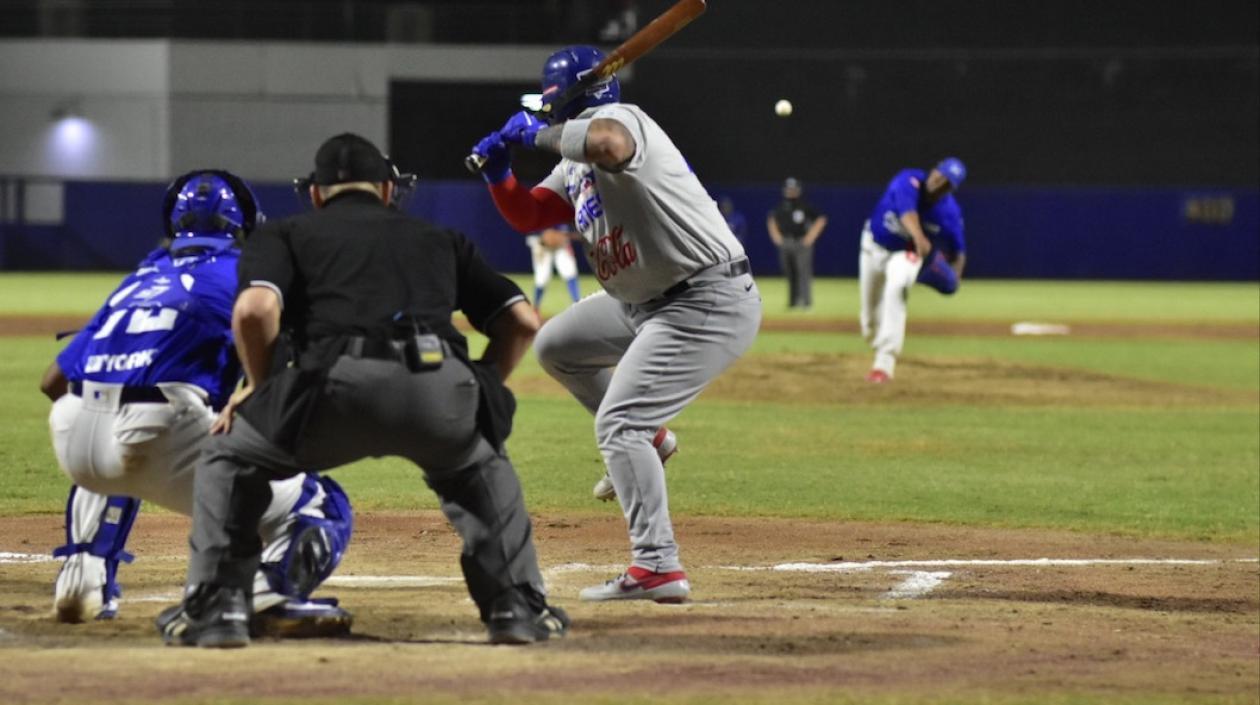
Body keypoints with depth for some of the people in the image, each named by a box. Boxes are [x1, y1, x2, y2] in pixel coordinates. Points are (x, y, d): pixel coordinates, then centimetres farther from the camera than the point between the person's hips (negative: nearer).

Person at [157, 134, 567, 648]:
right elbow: (522, 318, 24)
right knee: (480, 465, 36)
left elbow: (255, 308, 4)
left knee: (231, 458, 25)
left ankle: (214, 607, 13)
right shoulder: (438, 239, 34)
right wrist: (481, 391, 33)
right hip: (441, 389, 2)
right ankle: (517, 605, 23)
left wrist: (258, 385, 18)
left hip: (341, 384, -2)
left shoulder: (286, 234, 26)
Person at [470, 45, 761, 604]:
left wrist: (542, 134, -26)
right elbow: (527, 216, 21)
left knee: (617, 424, -16)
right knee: (555, 346, 23)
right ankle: (648, 440, 33)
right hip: (647, 303, 10)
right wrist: (497, 170, 3)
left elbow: (609, 144, -41)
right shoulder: (575, 170, 14)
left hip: (709, 303, -10)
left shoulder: (617, 118, -16)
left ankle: (657, 567, -19)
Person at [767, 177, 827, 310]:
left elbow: (821, 219, 0)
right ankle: (793, 301, 13)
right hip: (785, 243, 5)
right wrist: (776, 236, 14)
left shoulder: (805, 204, -3)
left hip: (802, 243, -5)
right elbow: (771, 219, 26)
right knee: (789, 274, 5)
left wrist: (810, 237, -5)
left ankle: (806, 302, -9)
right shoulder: (781, 205, 11)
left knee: (804, 271, -10)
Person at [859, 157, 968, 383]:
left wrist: (954, 272, -26)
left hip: (906, 254, -1)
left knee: (895, 291, -30)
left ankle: (884, 364, -31)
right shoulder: (909, 181, -30)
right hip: (874, 246, 1)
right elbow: (907, 210, -51)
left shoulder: (949, 212, -21)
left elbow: (957, 248, -8)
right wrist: (918, 236, -69)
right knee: (870, 309, 11)